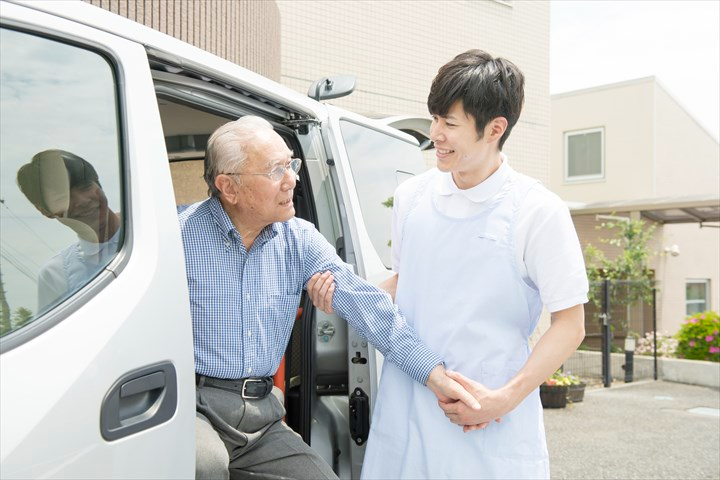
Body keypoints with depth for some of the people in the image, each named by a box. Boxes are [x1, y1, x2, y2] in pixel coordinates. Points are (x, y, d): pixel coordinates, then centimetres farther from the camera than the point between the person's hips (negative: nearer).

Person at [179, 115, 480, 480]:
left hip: (261, 414, 5)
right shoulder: (181, 233, -8)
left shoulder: (301, 239, 5)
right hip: (195, 406, -4)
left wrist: (435, 376, -11)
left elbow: (364, 304, -3)